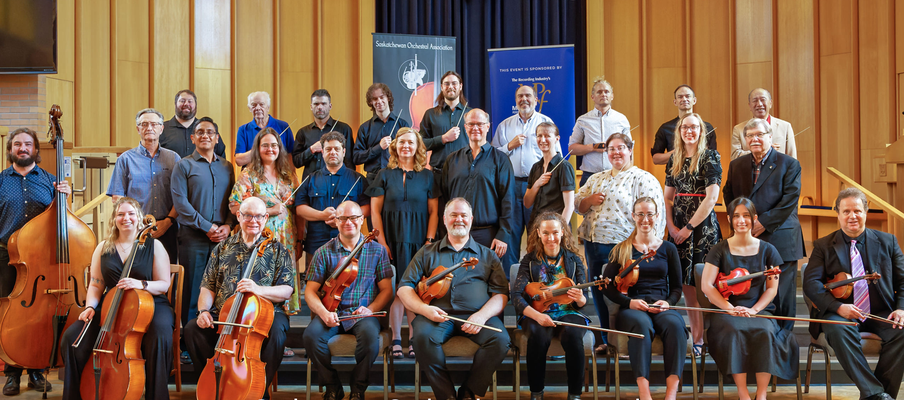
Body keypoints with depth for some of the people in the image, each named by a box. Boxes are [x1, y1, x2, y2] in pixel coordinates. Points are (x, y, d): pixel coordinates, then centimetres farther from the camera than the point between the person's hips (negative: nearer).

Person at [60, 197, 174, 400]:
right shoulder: (103, 248, 13)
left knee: (160, 338, -37)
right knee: (72, 337, -19)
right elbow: (95, 285, 14)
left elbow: (164, 284, -1)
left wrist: (141, 284, -21)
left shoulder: (154, 246, 3)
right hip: (111, 307, 3)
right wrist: (91, 306, -6)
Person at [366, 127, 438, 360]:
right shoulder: (384, 175, 8)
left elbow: (433, 211, 7)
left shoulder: (427, 176, 9)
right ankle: (396, 340, 1)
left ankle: (414, 339, 4)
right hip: (392, 238, 0)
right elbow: (375, 211, 4)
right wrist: (382, 241, -6)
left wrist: (429, 240, -4)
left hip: (419, 240, 1)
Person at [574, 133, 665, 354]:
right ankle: (607, 340, 23)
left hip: (621, 245, -7)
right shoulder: (596, 179, 17)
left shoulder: (643, 179, -4)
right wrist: (590, 200, -3)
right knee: (599, 295, 11)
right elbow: (577, 205, 19)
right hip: (593, 245, 7)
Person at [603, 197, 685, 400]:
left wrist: (668, 302, -6)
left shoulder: (668, 249, 17)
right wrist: (629, 302, -11)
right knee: (642, 325, -39)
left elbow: (677, 286, 17)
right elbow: (607, 284, 6)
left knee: (675, 324, -35)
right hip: (632, 309, -1)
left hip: (661, 307, 2)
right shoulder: (622, 250, 13)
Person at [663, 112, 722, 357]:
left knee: (703, 285, -6)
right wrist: (671, 226, 0)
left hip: (702, 226, -5)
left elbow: (712, 197, -11)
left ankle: (702, 339, -1)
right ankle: (695, 337, 12)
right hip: (678, 229, 5)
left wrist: (689, 227, -11)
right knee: (686, 284, 5)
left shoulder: (710, 158, -4)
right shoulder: (674, 160, 13)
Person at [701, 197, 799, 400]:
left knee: (764, 331, -32)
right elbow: (706, 285, -2)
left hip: (759, 310, 1)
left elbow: (772, 288, 7)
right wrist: (730, 308, -14)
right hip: (726, 311, -1)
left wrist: (753, 310, -10)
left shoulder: (767, 250, 9)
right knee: (734, 331, -35)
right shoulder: (720, 250, 4)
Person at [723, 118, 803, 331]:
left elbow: (790, 200, -6)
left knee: (782, 295, 0)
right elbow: (728, 196, 16)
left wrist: (764, 223, -13)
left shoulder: (789, 164, 2)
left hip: (780, 239, -3)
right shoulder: (736, 165, 15)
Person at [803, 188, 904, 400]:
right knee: (838, 330, -35)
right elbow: (811, 283, -4)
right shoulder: (823, 246, 8)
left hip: (881, 314, 2)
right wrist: (838, 307, -20)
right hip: (841, 313, -1)